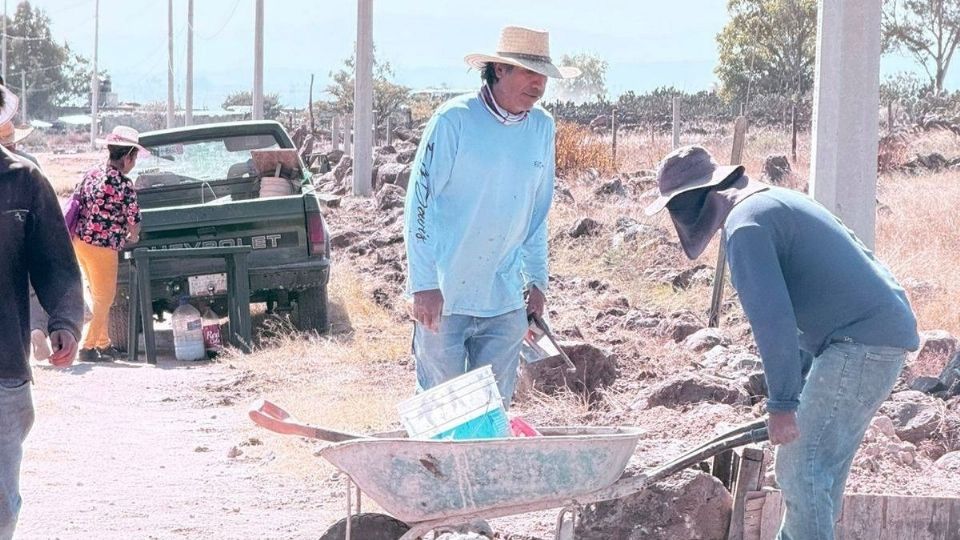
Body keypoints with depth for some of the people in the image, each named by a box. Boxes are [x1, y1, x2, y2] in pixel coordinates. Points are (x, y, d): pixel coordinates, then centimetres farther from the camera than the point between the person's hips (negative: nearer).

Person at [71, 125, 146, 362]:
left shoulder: (91, 174, 5)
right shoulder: (124, 185, -16)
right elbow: (134, 223, -8)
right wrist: (133, 237, 14)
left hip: (80, 242, 8)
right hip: (103, 247, -8)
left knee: (98, 296, 21)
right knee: (103, 299, 5)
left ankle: (103, 343, 28)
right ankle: (88, 347, 7)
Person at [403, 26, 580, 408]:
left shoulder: (542, 127, 6)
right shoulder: (454, 119, -10)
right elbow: (419, 203, -10)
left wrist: (536, 279, 15)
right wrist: (424, 284, -14)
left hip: (505, 300, 4)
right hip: (444, 295, -4)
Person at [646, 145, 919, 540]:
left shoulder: (745, 225, -13)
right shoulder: (775, 202, 20)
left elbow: (772, 317, -22)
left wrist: (782, 403, -20)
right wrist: (798, 387, 28)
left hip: (862, 342, -10)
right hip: (881, 331, 10)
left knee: (803, 468, -9)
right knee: (814, 464, 17)